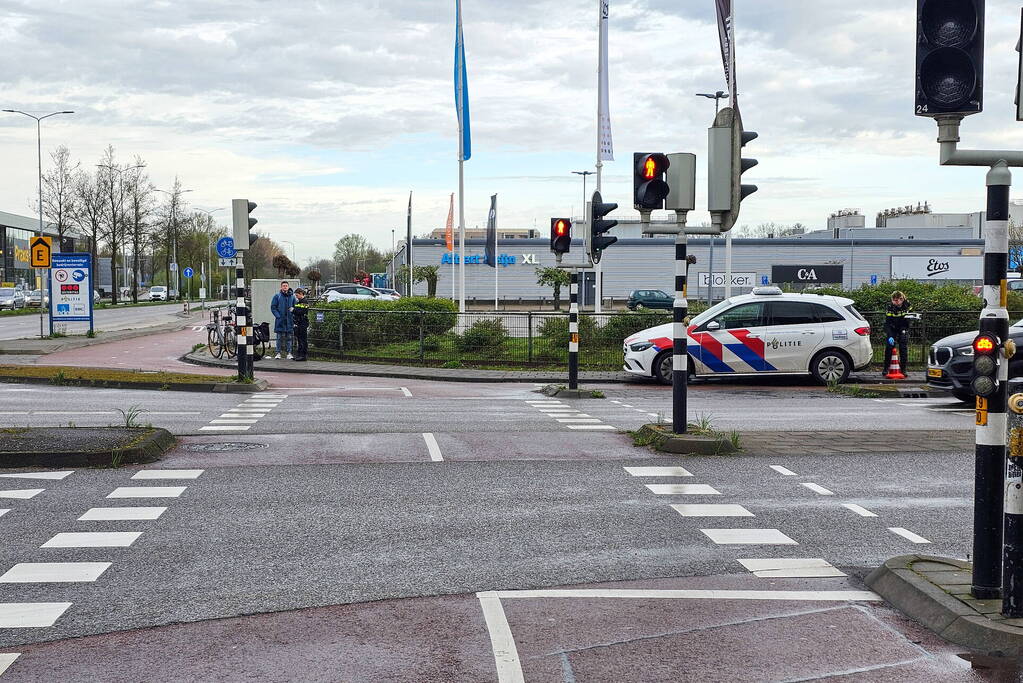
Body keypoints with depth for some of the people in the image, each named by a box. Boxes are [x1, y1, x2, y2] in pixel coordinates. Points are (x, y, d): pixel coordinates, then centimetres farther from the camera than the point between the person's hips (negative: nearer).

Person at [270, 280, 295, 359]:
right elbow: (273, 307, -1)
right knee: (280, 337, -1)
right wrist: (278, 316, -11)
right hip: (280, 320, -2)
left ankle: (289, 353, 9)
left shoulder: (292, 296, 9)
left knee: (289, 337, 5)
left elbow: (295, 307, 14)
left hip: (289, 320, 2)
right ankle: (278, 353, 6)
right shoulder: (277, 296, 2)